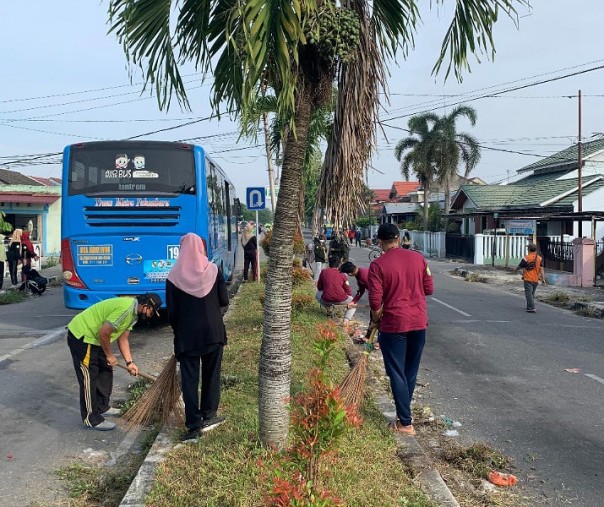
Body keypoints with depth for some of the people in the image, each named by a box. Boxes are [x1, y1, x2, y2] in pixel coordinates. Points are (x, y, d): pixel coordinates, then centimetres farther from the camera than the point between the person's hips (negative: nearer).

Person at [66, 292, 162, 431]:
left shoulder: (133, 313, 6)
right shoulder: (126, 309, -27)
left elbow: (123, 339, 12)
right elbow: (103, 333, -27)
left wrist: (129, 362, 6)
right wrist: (109, 355, -12)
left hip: (92, 337, 10)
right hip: (81, 337, -10)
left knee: (105, 372, 17)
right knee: (89, 378, -4)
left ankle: (102, 407, 30)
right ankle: (91, 419, 4)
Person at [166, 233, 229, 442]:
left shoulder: (174, 276, -7)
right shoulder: (213, 270, -5)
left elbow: (171, 311, -4)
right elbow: (224, 301, -2)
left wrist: (178, 331, 12)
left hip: (187, 335, -1)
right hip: (213, 332, 1)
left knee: (189, 379, 4)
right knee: (211, 374, 16)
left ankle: (194, 426, 4)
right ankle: (208, 416, 23)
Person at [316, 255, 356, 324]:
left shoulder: (323, 272, 7)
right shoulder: (342, 275, 7)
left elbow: (319, 288, 17)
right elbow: (348, 292, 11)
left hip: (326, 300, 2)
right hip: (341, 300, -2)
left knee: (318, 293, 35)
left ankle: (329, 309, 16)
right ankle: (346, 319, 2)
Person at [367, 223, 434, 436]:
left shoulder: (378, 265, -12)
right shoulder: (418, 258, 1)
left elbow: (375, 301, -14)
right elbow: (429, 289, 7)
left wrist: (375, 320, 3)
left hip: (394, 324, -5)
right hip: (419, 322, 5)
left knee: (397, 373, 4)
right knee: (411, 371, 17)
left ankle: (405, 423, 7)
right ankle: (404, 411, 30)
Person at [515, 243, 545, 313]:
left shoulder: (526, 258, -10)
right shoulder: (539, 258, 4)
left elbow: (520, 266, 1)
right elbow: (541, 269, -2)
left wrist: (515, 269, 22)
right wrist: (543, 278, -3)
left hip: (528, 279, -5)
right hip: (536, 280, 6)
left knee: (529, 294, -5)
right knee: (532, 294, 19)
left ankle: (531, 308, -15)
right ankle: (529, 306, 31)